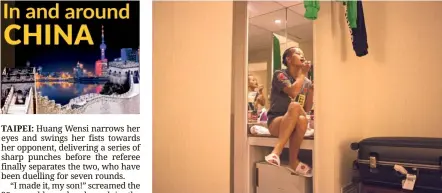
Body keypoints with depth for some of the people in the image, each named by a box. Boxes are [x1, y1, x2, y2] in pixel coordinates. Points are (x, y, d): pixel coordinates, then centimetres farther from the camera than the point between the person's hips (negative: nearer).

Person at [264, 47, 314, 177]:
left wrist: (312, 90, -3)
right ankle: (278, 152, -35)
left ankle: (293, 161, -22)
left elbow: (307, 109, 9)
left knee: (302, 120, -35)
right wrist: (303, 73, -8)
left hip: (294, 125, 4)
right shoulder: (280, 74, -2)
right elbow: (293, 92, -21)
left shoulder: (307, 82, 13)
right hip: (276, 122, -4)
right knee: (295, 106, -36)